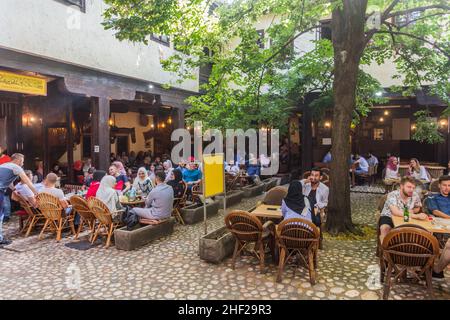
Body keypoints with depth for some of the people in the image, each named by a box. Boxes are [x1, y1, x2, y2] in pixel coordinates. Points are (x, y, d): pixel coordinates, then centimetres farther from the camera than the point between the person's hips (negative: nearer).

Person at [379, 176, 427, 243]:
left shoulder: (415, 195, -8)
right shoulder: (393, 195, -23)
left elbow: (418, 208, 13)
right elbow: (395, 212, -38)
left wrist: (412, 211, -12)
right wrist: (416, 216, -45)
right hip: (388, 217, -4)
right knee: (385, 228, -34)